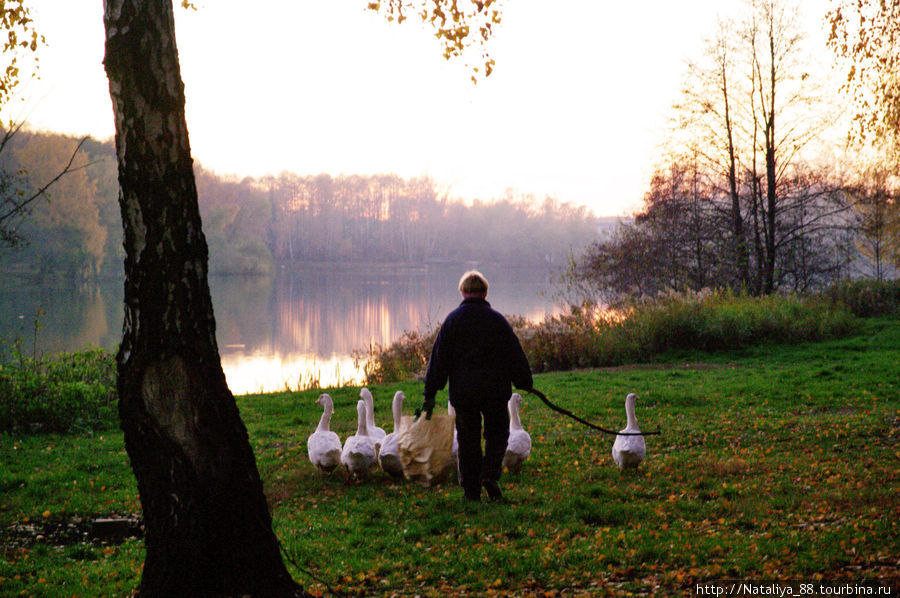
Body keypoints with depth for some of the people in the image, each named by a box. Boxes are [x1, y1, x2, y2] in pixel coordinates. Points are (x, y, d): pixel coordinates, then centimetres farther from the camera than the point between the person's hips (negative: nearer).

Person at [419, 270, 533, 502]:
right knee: (497, 433, 13)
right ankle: (490, 474, -9)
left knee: (468, 439, 8)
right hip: (495, 391, -1)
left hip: (463, 392, 1)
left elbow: (438, 358, 1)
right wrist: (525, 383, 16)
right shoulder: (497, 320, 0)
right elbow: (515, 355, 4)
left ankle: (471, 489, 8)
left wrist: (430, 394, 5)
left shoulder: (452, 320, 0)